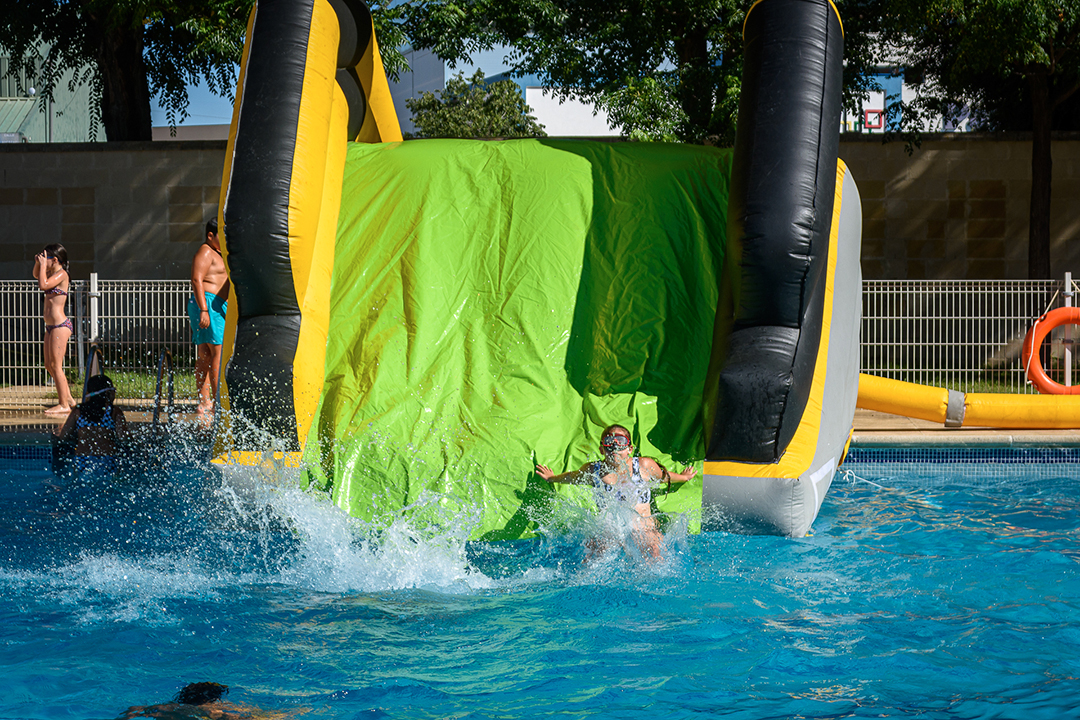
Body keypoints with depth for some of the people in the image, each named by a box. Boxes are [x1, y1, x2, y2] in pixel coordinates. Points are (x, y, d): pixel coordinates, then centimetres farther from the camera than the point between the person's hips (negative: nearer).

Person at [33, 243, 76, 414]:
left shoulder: (61, 274, -12)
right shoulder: (53, 273, 13)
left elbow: (43, 285, -26)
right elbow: (36, 275, 33)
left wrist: (43, 265, -15)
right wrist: (38, 263, 13)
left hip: (60, 326, -10)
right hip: (51, 326, 10)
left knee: (55, 365, -7)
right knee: (49, 366, 13)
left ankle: (64, 405, -3)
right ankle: (68, 399, 21)